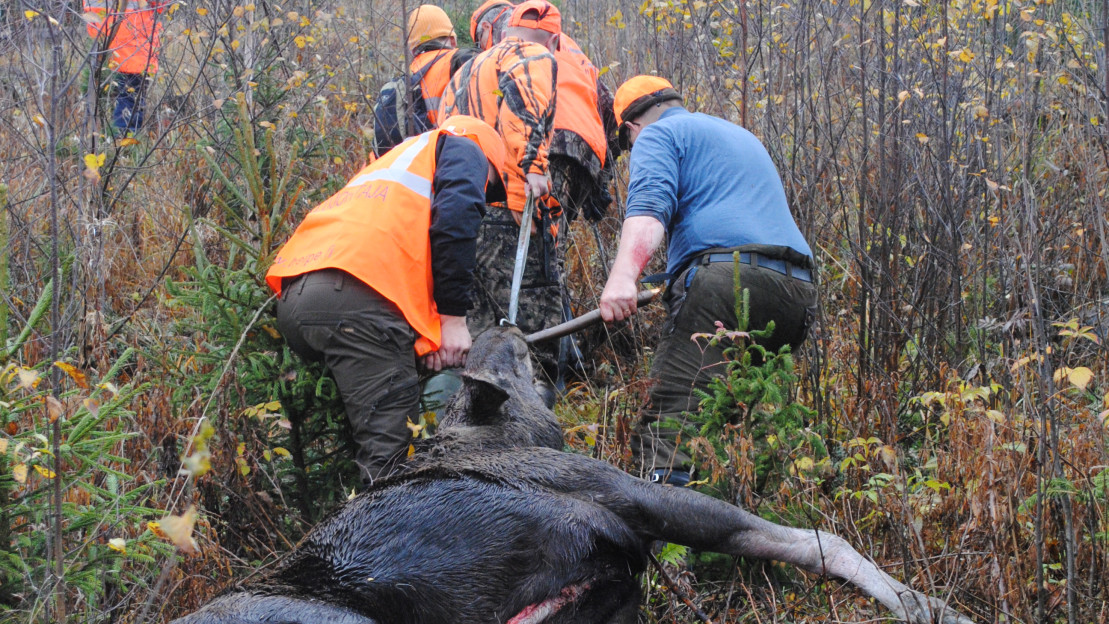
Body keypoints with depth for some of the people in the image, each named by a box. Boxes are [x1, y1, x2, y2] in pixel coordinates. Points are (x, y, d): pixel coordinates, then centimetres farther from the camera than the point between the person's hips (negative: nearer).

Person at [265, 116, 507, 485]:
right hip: (355, 298, -8)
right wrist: (453, 317, -1)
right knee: (391, 453, -12)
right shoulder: (465, 147, 21)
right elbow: (455, 216, -2)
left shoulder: (399, 157, 43)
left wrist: (426, 336, 21)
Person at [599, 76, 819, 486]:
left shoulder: (657, 135, 12)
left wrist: (623, 277, -25)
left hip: (726, 276, -8)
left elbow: (649, 206, -9)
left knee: (669, 422, -17)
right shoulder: (742, 136, 38)